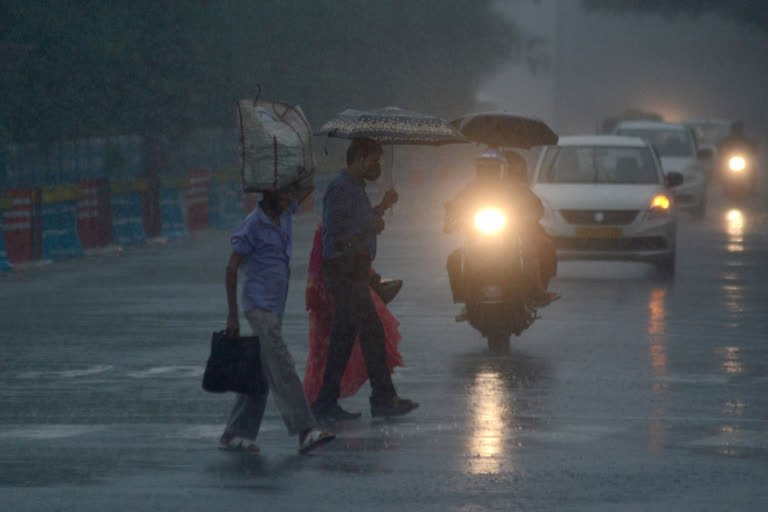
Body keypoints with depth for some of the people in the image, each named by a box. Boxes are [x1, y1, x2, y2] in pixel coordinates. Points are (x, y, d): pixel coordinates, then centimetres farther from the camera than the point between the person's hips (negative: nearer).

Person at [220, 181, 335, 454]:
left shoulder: (285, 213, 10)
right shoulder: (252, 226, -10)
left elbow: (308, 187, 20)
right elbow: (231, 269, -8)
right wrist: (232, 315, -9)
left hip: (275, 308, 9)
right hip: (260, 306, -9)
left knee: (262, 374, 9)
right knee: (282, 369, -15)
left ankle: (236, 432, 15)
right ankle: (305, 431, -23)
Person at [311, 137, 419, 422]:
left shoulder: (355, 189, 20)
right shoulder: (340, 189, -13)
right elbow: (335, 231, -20)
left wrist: (381, 208, 17)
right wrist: (371, 227, -12)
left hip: (354, 270, 11)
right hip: (344, 268, -11)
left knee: (343, 336, 9)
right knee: (371, 332, -9)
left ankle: (326, 403, 9)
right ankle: (383, 399, -6)